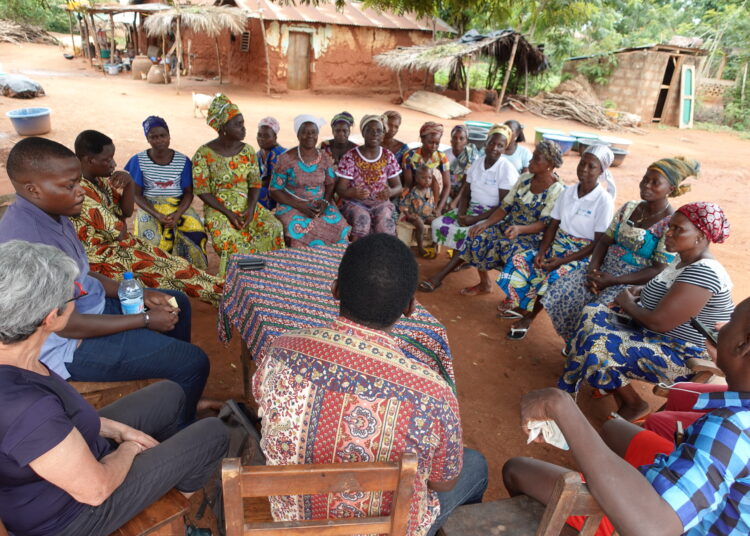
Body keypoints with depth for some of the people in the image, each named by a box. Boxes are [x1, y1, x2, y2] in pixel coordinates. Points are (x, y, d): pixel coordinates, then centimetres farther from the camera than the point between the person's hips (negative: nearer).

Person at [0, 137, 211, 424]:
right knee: (194, 362, -14)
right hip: (72, 347, -10)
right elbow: (65, 325, -27)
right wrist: (145, 320, -20)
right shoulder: (28, 241, -32)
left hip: (91, 304, 10)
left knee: (178, 303, 22)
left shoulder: (50, 214, -1)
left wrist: (139, 294, -1)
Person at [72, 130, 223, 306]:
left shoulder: (98, 179, 1)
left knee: (177, 264, 0)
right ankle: (220, 293, 7)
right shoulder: (81, 192, -28)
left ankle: (219, 292, 5)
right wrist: (121, 223, 0)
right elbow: (119, 233, -24)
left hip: (117, 245, 8)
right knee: (170, 269, -5)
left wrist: (129, 182, -14)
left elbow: (126, 211, 3)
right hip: (104, 257, -8)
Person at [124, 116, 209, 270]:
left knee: (195, 236, -24)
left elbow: (188, 193, 2)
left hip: (179, 207, 1)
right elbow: (137, 195, -1)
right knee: (152, 240, -28)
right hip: (150, 208, -1)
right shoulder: (139, 161, -2)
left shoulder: (183, 161, 1)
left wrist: (177, 214, -17)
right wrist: (158, 215, -17)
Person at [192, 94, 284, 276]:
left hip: (247, 206, 4)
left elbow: (255, 183, 4)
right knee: (229, 237, -32)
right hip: (218, 209, -4)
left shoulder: (247, 150, 5)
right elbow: (202, 191, -8)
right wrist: (228, 213, -17)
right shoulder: (204, 153, -7)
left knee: (273, 227, -21)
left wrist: (251, 209, -14)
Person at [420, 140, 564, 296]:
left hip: (532, 235, -6)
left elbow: (545, 224, -18)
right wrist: (486, 223, -13)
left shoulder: (556, 190, -12)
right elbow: (505, 206, 3)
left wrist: (519, 229, -36)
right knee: (478, 236, -16)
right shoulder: (525, 178, 6)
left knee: (503, 246, -33)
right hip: (509, 226, 6)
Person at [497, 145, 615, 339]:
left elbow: (599, 243, -15)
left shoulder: (604, 201, -13)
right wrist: (541, 252, -12)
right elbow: (553, 225, 6)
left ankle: (528, 317, -8)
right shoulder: (568, 191, 4)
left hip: (583, 255, -5)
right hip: (557, 246, 6)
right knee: (518, 261, -16)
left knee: (553, 277, -31)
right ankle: (518, 306, 0)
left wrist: (562, 261, -23)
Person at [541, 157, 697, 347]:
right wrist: (592, 268, -9)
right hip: (605, 270, 6)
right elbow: (605, 241, 9)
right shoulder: (629, 208, 7)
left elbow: (659, 271, -16)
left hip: (634, 284, -6)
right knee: (559, 293, -12)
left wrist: (615, 281, -21)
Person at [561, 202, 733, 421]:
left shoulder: (703, 273, -27)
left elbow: (658, 322, -30)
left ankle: (634, 404, 2)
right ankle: (615, 382, 14)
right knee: (593, 314, 5)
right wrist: (641, 291, 4)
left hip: (683, 357, -10)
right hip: (664, 337, 10)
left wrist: (627, 302, -11)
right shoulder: (685, 259, 4)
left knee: (600, 345, -23)